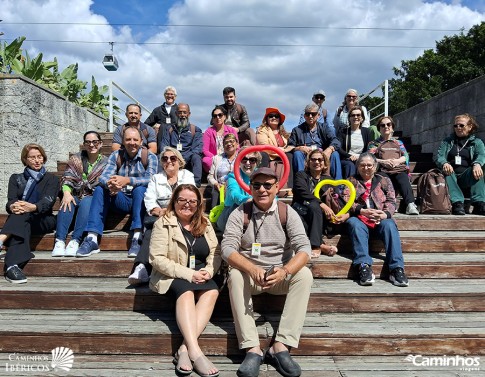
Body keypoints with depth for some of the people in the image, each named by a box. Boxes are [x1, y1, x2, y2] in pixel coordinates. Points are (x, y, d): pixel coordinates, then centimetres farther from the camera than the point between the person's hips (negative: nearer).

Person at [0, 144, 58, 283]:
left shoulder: (51, 179, 14)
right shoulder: (16, 178, 21)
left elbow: (48, 201, -6)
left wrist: (33, 207, -31)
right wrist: (13, 207, -26)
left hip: (43, 220, 0)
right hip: (21, 220, 1)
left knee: (23, 215, -35)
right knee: (23, 225, -38)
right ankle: (13, 266, -59)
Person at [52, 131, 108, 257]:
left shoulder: (105, 163, 10)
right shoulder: (76, 159, 15)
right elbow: (67, 178, 3)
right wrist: (66, 192, -18)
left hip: (93, 198, -2)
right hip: (75, 196, 2)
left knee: (86, 202, -36)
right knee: (67, 203, -33)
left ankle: (75, 241, -44)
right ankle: (60, 241, -41)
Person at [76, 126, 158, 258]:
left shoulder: (150, 157, -3)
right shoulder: (115, 156, 6)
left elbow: (150, 180, -21)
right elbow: (103, 177, -8)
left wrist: (128, 180, -37)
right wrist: (110, 184, -34)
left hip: (141, 200, -3)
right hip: (122, 200, 3)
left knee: (140, 189, -33)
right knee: (100, 190, -18)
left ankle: (137, 238, -40)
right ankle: (92, 239, -24)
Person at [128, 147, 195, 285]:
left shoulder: (187, 176, 20)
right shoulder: (156, 178, 26)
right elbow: (149, 199, 10)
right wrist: (158, 210, -14)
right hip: (159, 215, 2)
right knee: (152, 231, -34)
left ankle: (143, 269, -46)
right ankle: (141, 267, -48)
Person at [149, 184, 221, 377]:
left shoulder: (205, 223, 12)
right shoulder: (163, 224, -3)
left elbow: (215, 253, 7)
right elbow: (157, 258, -12)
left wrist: (208, 271, -16)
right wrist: (188, 274, -20)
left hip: (201, 275, 4)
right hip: (173, 276, -3)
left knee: (213, 291, -29)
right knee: (186, 291, -36)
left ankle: (185, 348, -37)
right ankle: (195, 351, -46)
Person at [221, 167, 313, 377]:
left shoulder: (287, 212, -4)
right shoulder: (240, 213, -6)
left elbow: (304, 248, -13)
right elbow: (227, 248, -16)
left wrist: (284, 271, -33)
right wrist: (252, 269, -34)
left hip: (281, 274, 1)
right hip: (248, 273, -1)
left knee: (304, 275, -26)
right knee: (235, 275, -31)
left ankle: (280, 346, -27)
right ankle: (252, 348, -31)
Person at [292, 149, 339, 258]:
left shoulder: (328, 179, 20)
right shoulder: (301, 175, 9)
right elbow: (304, 193, -10)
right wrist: (322, 204, -24)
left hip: (321, 218, 2)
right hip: (300, 211, -2)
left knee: (314, 206, -32)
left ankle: (315, 246, -35)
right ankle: (321, 245, -35)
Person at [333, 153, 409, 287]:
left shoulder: (384, 180, 20)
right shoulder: (351, 181, 17)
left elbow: (391, 201, 6)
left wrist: (385, 214, -18)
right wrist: (362, 211, -18)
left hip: (380, 219, 1)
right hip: (359, 218, -1)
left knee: (390, 225, -32)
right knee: (355, 225, -35)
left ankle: (397, 268, -40)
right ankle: (364, 266, -47)